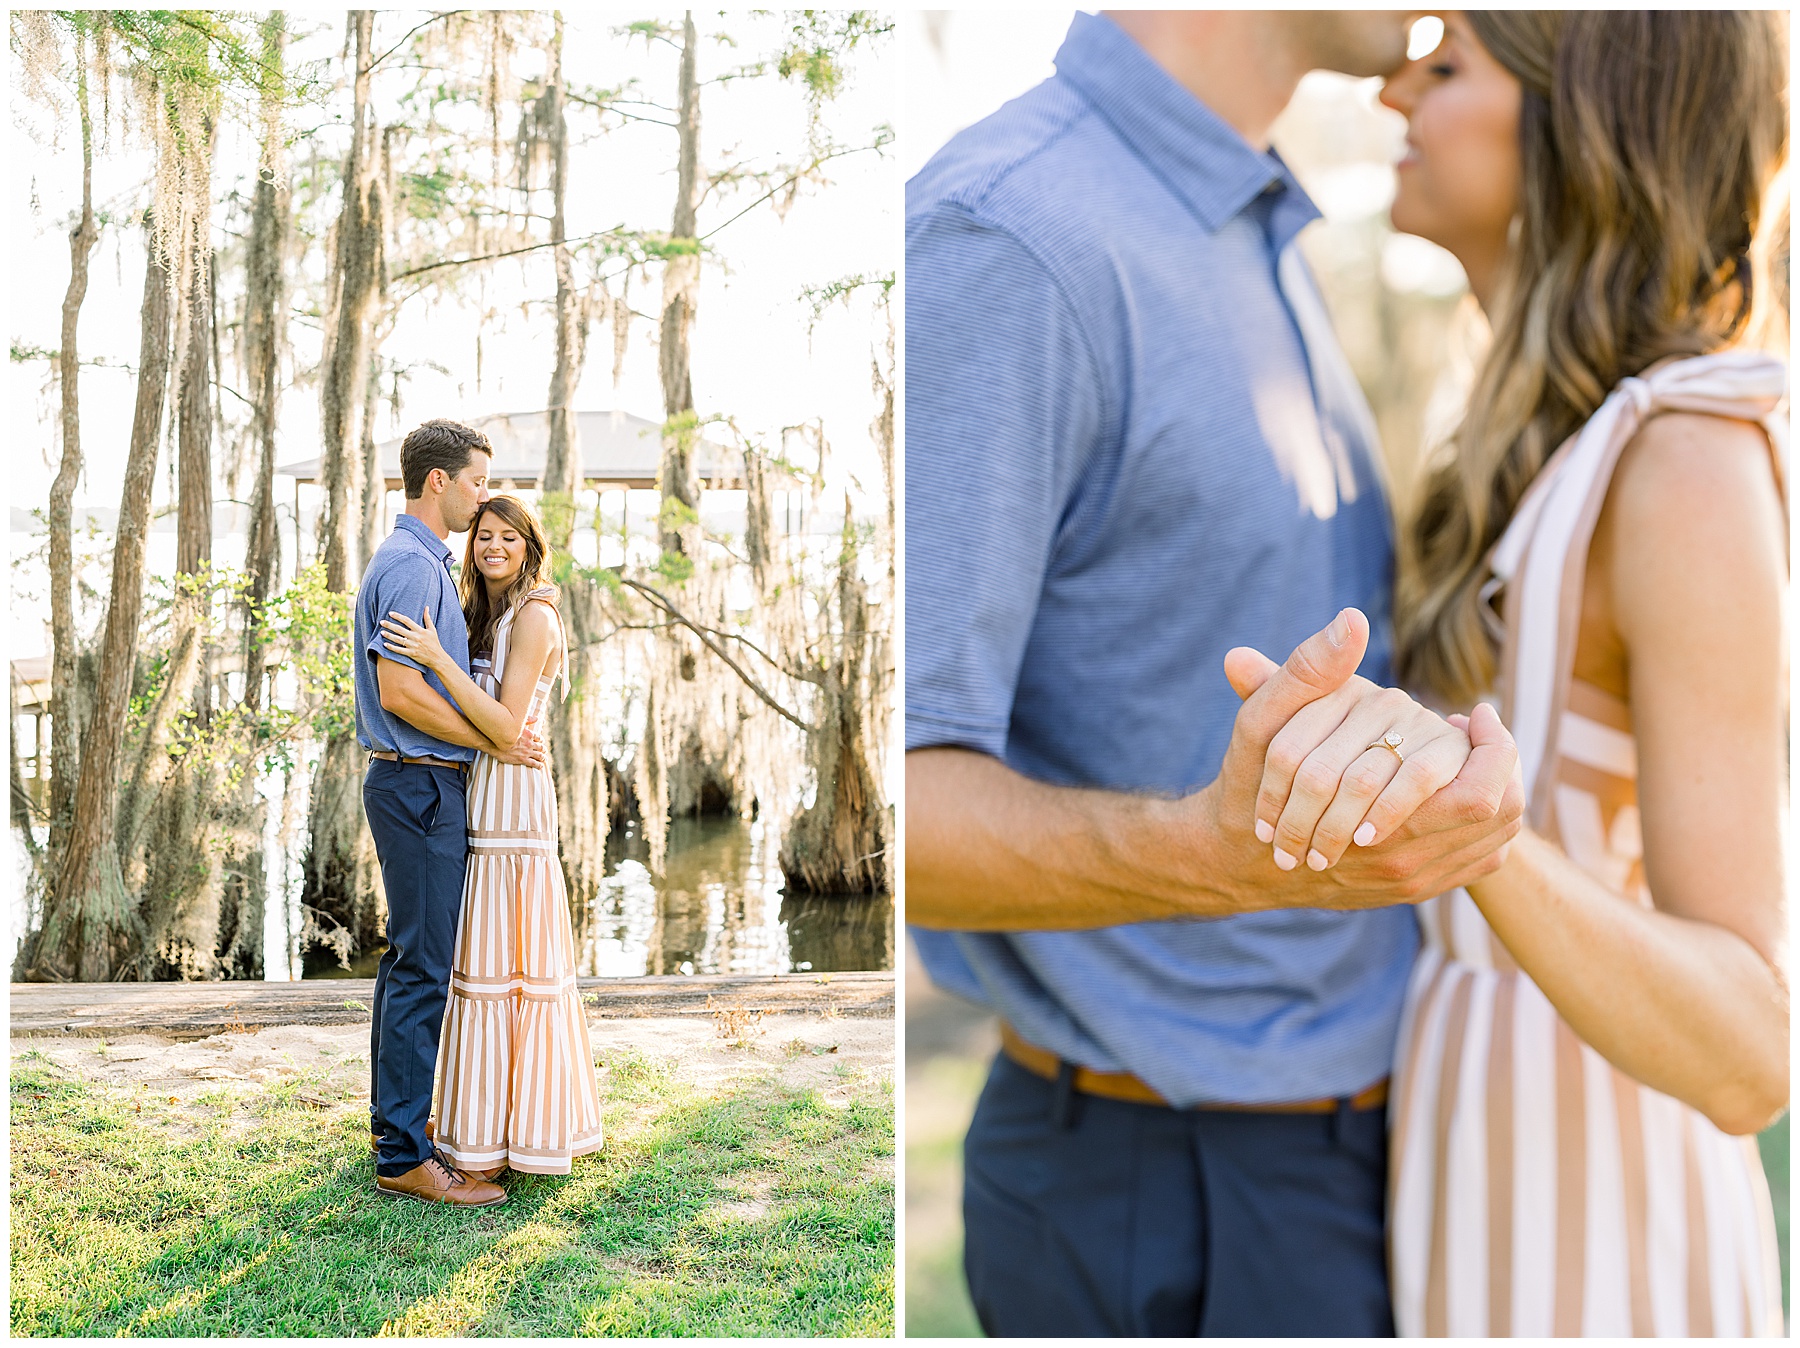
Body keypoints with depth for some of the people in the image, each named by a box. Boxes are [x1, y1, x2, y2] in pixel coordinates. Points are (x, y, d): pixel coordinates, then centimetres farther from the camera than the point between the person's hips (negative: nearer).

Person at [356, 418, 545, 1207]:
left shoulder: (421, 562, 18)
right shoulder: (411, 565, -16)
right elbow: (400, 693, -23)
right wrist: (493, 743, -15)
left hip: (415, 782, 11)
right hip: (420, 785, -11)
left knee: (409, 956, 17)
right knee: (426, 966, -8)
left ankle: (393, 1118, 28)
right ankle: (404, 1158, -4)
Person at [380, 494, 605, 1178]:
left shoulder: (533, 615, -11)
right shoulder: (485, 615, 17)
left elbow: (505, 725, -18)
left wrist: (438, 658, -22)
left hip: (511, 800, -9)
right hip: (477, 799, 9)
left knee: (505, 963, -4)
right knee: (485, 962, 12)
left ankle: (522, 1131, 4)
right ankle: (492, 1129, 21)